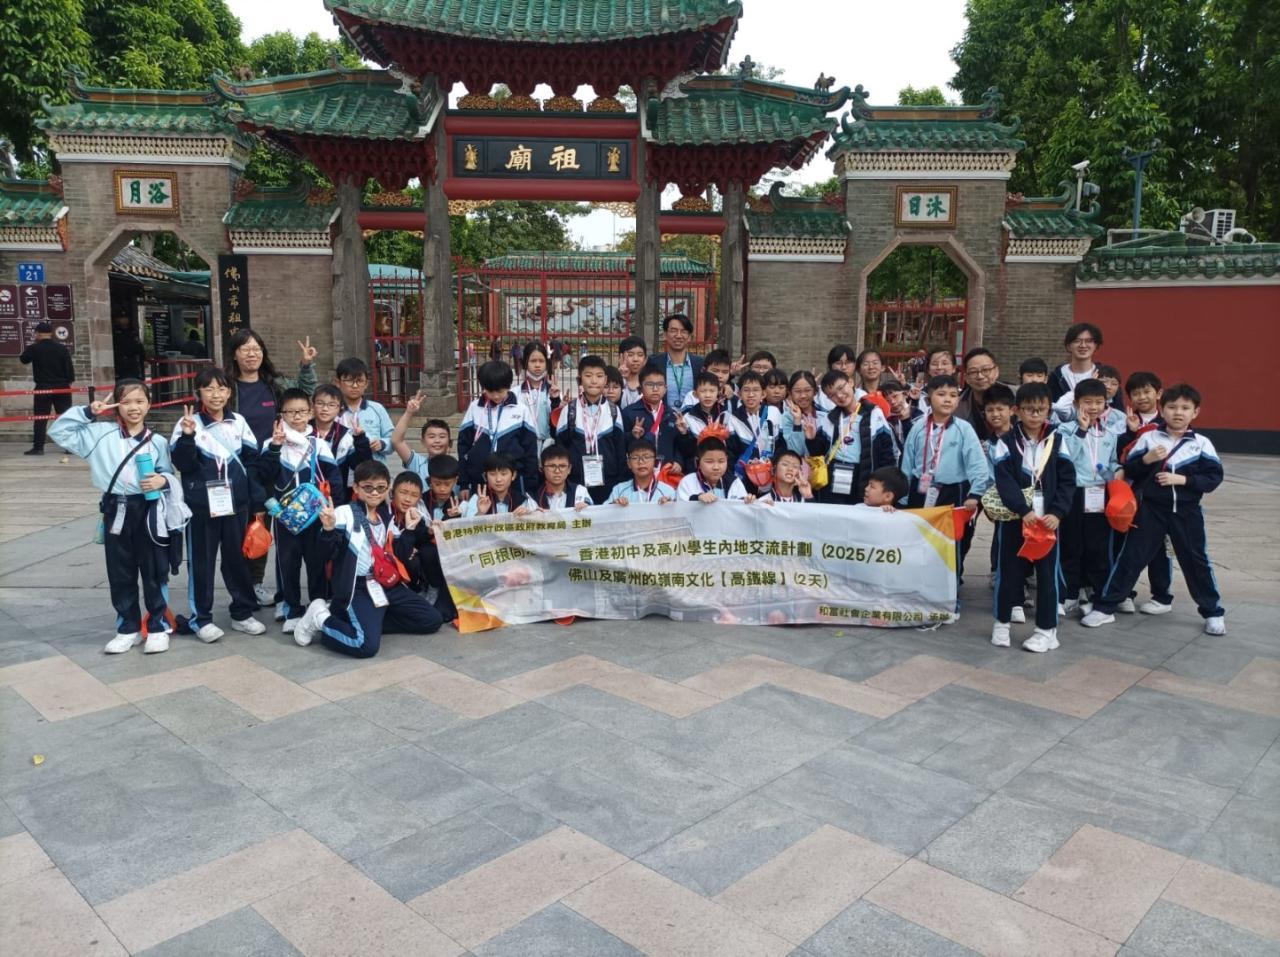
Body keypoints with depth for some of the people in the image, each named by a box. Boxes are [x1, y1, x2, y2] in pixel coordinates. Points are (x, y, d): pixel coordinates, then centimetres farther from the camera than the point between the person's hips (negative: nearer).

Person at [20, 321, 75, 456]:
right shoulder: (62, 348, -1)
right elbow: (69, 367, -1)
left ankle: (38, 447, 0)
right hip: (62, 387, 2)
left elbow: (23, 359, 14)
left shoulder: (34, 348, -4)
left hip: (43, 388, -1)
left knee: (40, 419, 3)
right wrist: (69, 381, 9)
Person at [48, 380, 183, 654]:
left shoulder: (157, 442, 1)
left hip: (149, 512, -2)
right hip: (116, 512, 2)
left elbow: (169, 475, 5)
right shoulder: (100, 434, 3)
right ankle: (128, 629, 24)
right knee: (120, 576, 11)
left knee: (154, 574, 6)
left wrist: (163, 481, -17)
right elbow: (59, 431, 5)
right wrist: (86, 412, -3)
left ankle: (158, 627, 17)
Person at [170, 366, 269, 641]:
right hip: (201, 505, -3)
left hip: (235, 503, 3)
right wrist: (187, 436, -27)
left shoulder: (238, 422, 5)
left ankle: (242, 613, 23)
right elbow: (182, 464, -12)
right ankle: (201, 618, 17)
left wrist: (257, 501, 3)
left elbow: (252, 462, 9)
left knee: (237, 557, 12)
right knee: (201, 561, 6)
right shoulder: (189, 422, -6)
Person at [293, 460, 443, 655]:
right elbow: (328, 555, -12)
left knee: (433, 620, 4)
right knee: (367, 645, -26)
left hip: (389, 584, 7)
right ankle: (321, 619, 2)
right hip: (358, 588, -7)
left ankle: (368, 621, 8)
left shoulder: (390, 515, 13)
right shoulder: (344, 513, -6)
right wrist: (328, 529, -29)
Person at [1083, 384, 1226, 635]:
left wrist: (1182, 479, -17)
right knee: (1131, 556, 2)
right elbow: (1129, 471, -2)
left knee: (1197, 560, 10)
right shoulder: (1148, 438, -2)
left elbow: (1214, 477, -5)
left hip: (1186, 512, 0)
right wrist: (1146, 459, -20)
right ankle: (1105, 607, 8)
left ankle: (1213, 612, 27)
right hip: (1150, 509, 0)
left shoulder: (1201, 443, -2)